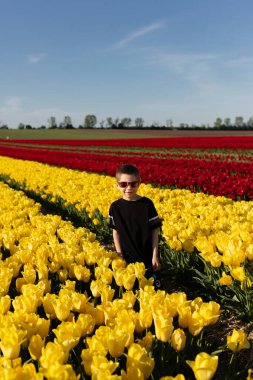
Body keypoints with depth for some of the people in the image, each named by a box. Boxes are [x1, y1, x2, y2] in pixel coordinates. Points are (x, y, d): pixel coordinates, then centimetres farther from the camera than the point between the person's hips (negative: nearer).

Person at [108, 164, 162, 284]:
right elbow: (116, 232, 1)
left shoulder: (147, 204, -11)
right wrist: (119, 255, -3)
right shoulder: (115, 207, -7)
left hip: (147, 256, -1)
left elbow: (154, 231, -6)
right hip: (127, 257, 2)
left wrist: (155, 256, -6)